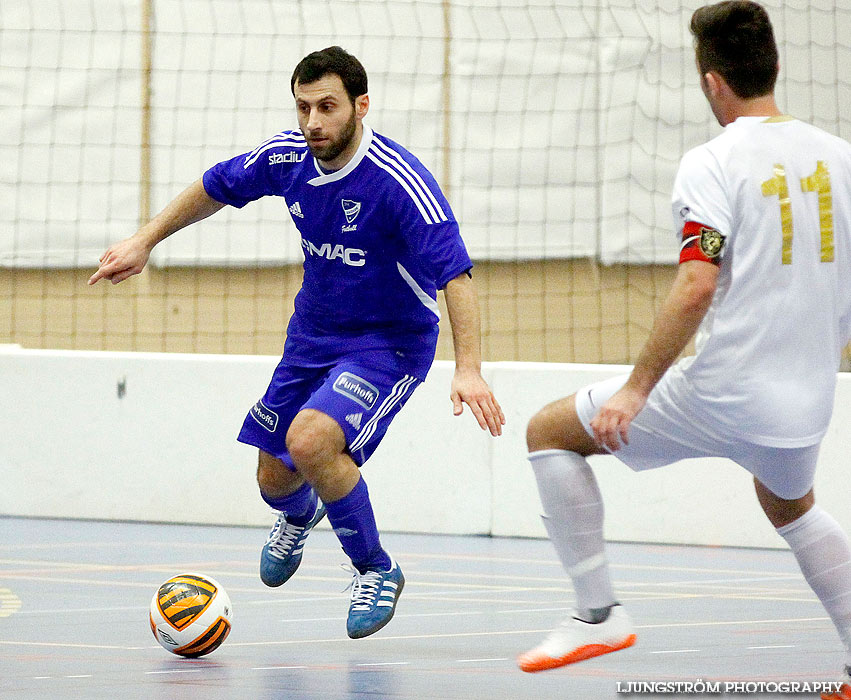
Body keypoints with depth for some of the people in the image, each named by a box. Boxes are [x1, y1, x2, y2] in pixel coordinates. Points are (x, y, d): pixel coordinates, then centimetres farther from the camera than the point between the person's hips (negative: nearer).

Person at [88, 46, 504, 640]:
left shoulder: (401, 181, -28)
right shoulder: (287, 156, -10)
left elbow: (455, 274, -32)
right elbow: (216, 188, 10)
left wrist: (469, 368, -42)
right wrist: (146, 241, 13)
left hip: (390, 342, -6)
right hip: (314, 333, 6)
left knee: (310, 441, -29)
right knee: (275, 477, 11)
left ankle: (377, 571, -5)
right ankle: (300, 515, 53)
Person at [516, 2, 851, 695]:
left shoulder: (713, 163, -11)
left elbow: (697, 287, -22)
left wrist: (637, 388, -16)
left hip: (721, 396, -6)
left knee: (549, 431, 11)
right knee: (790, 506, 37)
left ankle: (599, 613, 4)